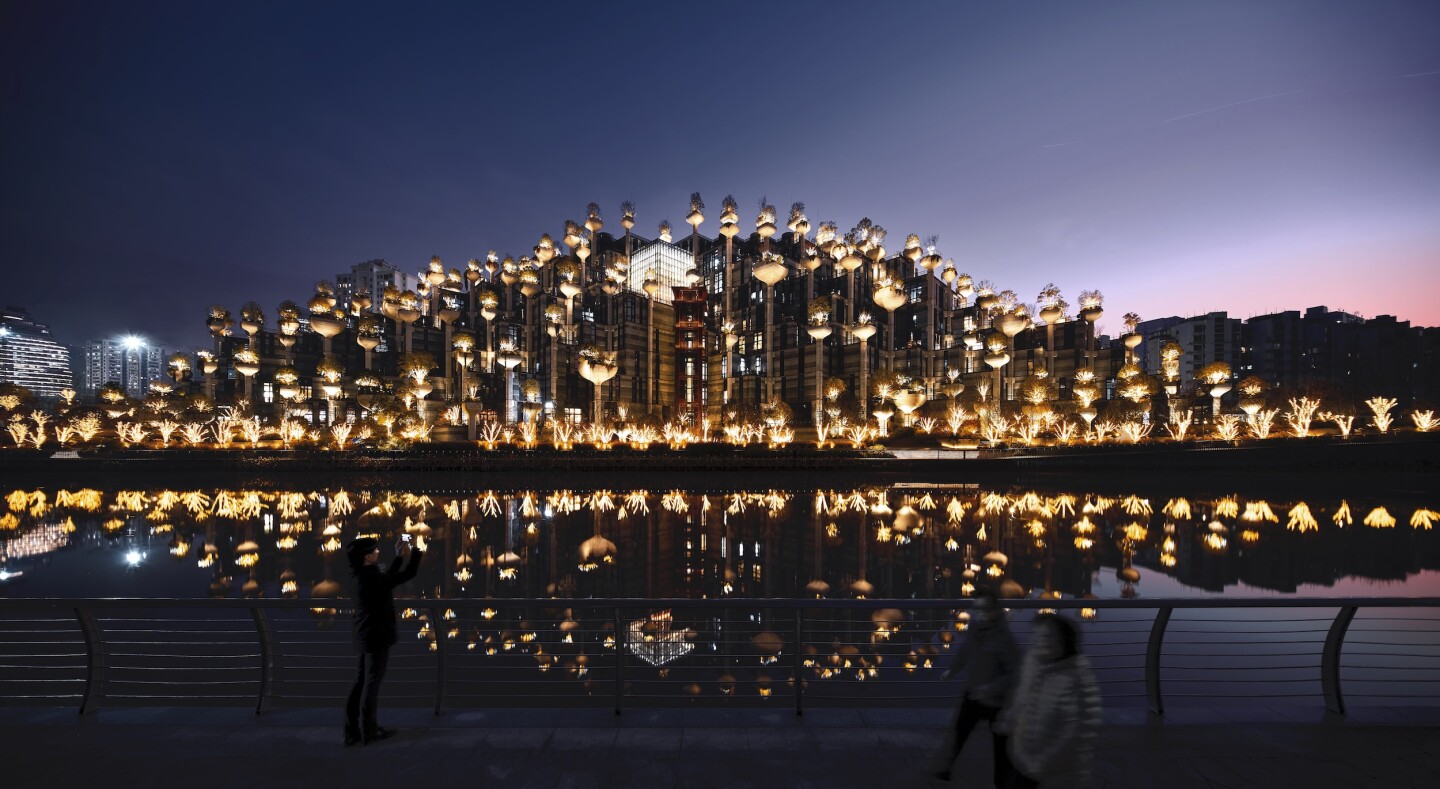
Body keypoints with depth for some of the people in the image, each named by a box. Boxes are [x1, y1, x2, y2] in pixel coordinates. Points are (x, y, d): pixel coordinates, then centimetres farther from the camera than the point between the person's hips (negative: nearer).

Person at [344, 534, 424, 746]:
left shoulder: (364, 576, 7)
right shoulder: (372, 578, -22)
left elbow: (388, 576, 22)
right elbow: (408, 574, -19)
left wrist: (400, 556, 18)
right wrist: (418, 550, -9)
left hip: (367, 636, 9)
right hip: (376, 637, -9)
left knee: (361, 682, 13)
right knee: (371, 683, 1)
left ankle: (352, 731, 19)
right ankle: (368, 731, 11)